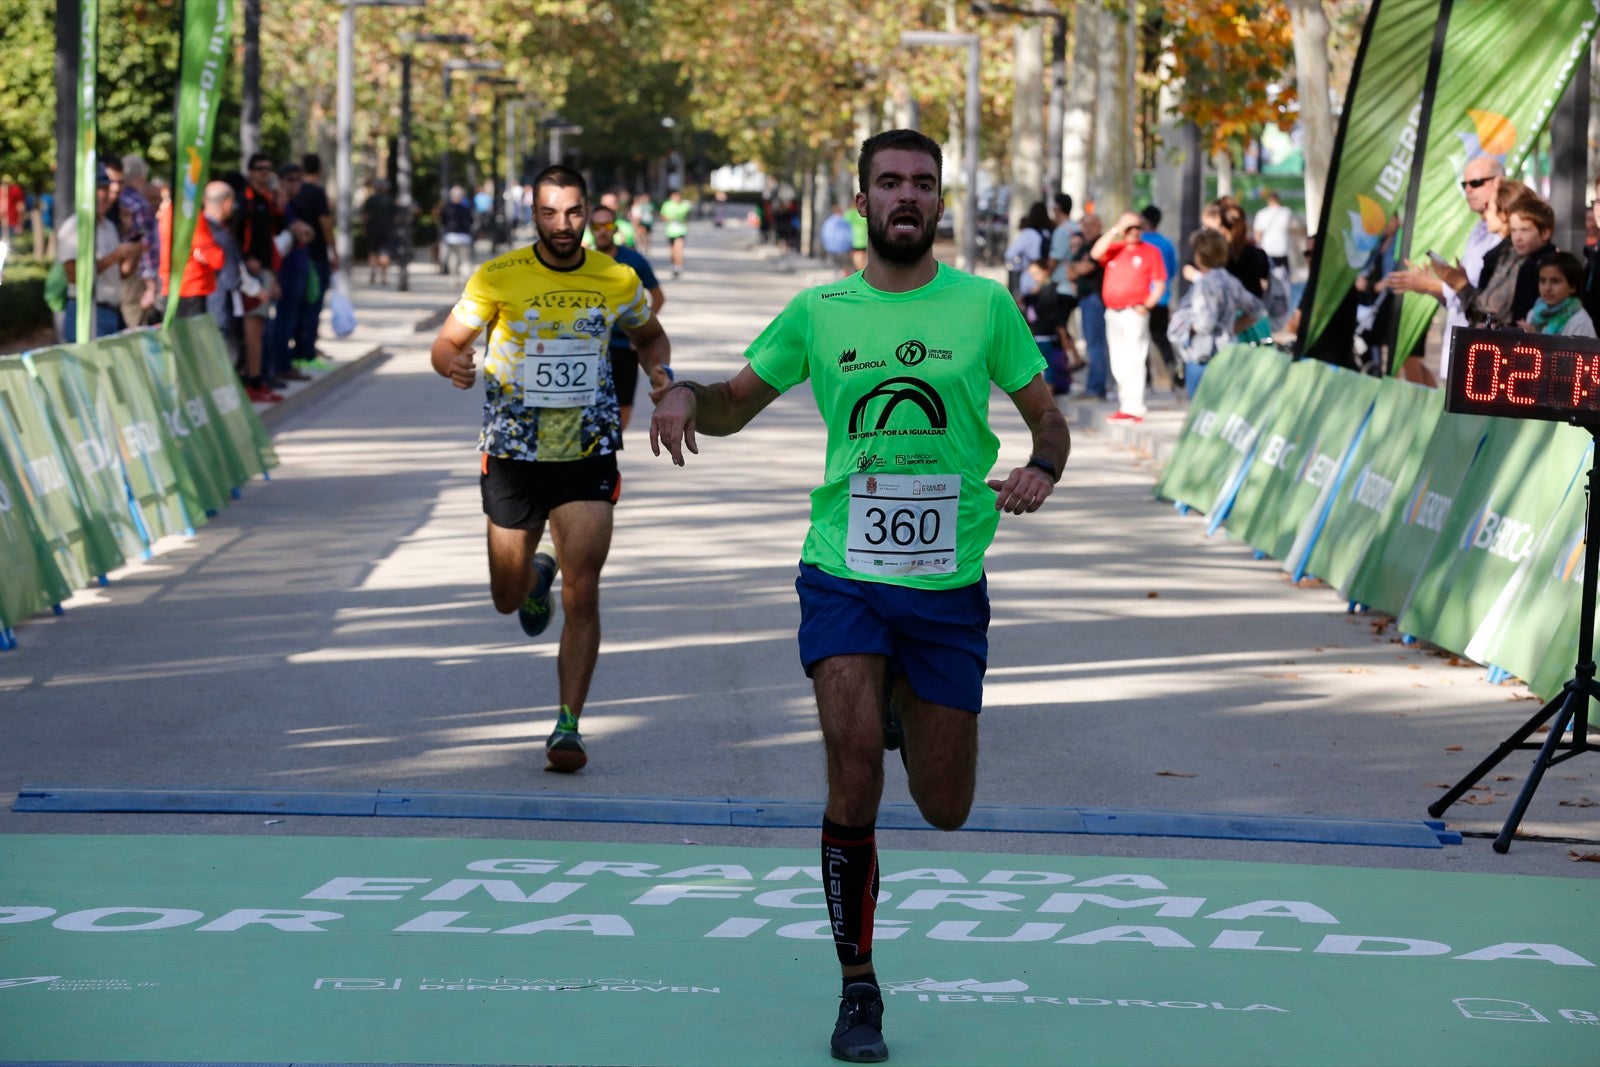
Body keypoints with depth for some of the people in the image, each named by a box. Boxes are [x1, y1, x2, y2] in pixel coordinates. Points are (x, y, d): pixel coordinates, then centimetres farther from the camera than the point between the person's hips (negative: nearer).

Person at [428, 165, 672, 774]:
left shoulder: (617, 281, -1)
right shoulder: (498, 278, -8)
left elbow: (649, 336, 19)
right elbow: (447, 342, -3)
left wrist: (660, 370, -2)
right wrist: (453, 365, -27)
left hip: (588, 456, 0)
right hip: (513, 455, 0)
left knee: (582, 594, -11)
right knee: (508, 600, 13)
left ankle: (568, 727, -4)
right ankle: (535, 574, 52)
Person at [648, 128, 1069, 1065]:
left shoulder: (984, 305, 2)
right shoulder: (819, 312, 4)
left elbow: (1049, 418, 8)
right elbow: (739, 404, 16)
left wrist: (1040, 469, -14)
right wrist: (686, 395, -7)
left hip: (950, 583, 1)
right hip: (845, 574, -1)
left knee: (946, 809, 7)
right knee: (854, 772, -17)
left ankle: (906, 714, 45)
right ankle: (858, 990, -3)